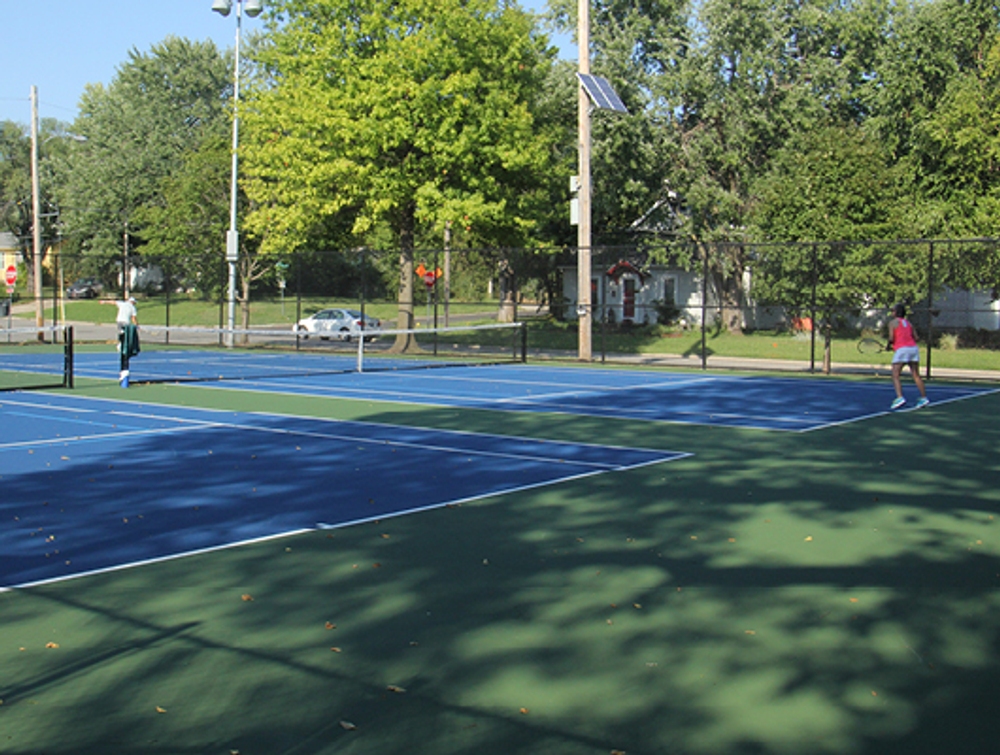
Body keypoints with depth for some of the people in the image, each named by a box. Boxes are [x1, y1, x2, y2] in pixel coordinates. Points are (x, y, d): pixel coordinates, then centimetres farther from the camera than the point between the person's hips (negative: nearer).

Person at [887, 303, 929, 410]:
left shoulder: (893, 322, 2)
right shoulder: (908, 323, 19)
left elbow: (891, 338, -8)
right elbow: (915, 337, 14)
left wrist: (889, 345, 10)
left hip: (901, 349, -6)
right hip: (913, 348, 6)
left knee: (896, 375, -6)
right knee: (916, 376, 13)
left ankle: (900, 397, -24)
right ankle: (924, 398, 13)